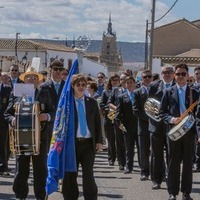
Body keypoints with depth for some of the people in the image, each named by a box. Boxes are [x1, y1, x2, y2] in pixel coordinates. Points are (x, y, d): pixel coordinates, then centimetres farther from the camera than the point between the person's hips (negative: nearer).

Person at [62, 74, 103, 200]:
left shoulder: (92, 102, 8)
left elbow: (98, 122, 9)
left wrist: (99, 141, 2)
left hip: (88, 143, 1)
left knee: (88, 174, 1)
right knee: (70, 175, 6)